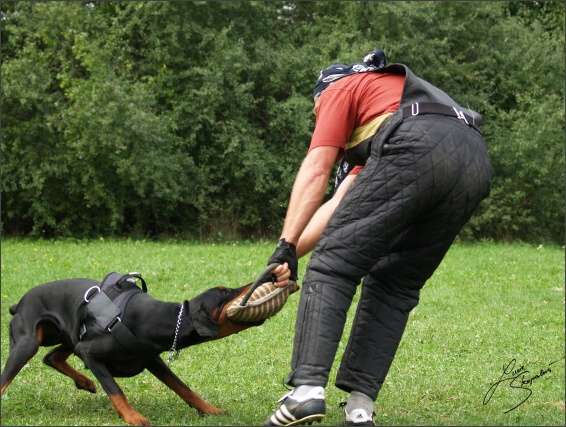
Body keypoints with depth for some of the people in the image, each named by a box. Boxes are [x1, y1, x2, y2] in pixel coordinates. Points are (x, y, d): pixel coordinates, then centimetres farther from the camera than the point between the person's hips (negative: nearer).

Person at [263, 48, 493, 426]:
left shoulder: (340, 90, 24)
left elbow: (316, 171, 8)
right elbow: (344, 204, 35)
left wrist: (287, 245, 3)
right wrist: (292, 252, 29)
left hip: (416, 150, -7)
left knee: (332, 267, -4)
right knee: (394, 287, 15)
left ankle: (308, 388, -18)